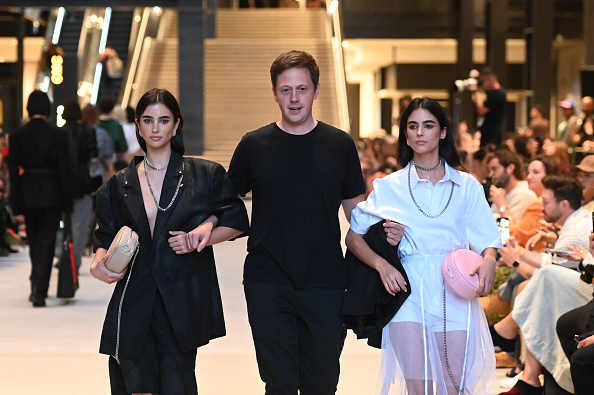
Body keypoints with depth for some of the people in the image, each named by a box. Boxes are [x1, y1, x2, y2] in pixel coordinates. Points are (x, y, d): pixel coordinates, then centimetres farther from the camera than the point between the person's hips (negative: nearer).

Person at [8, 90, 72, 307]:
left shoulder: (17, 136, -3)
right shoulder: (59, 135, -7)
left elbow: (13, 169, -3)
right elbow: (64, 169, -6)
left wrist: (15, 202, 1)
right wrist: (67, 201, 0)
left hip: (27, 194, 2)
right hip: (52, 195, -2)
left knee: (34, 241, 18)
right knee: (46, 242, 0)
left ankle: (37, 286, 28)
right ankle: (39, 291, -11)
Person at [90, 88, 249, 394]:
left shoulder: (205, 175, 5)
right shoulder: (119, 185, 10)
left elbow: (237, 222, 9)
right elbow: (107, 239, 13)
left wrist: (202, 237, -8)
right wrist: (98, 262, -9)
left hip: (182, 300, -1)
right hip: (134, 303, 1)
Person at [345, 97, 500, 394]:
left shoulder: (467, 186, 10)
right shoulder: (389, 188, 8)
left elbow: (486, 240, 9)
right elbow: (353, 236, 9)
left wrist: (488, 260, -14)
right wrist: (381, 264, -9)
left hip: (455, 294, 1)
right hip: (409, 292, -1)